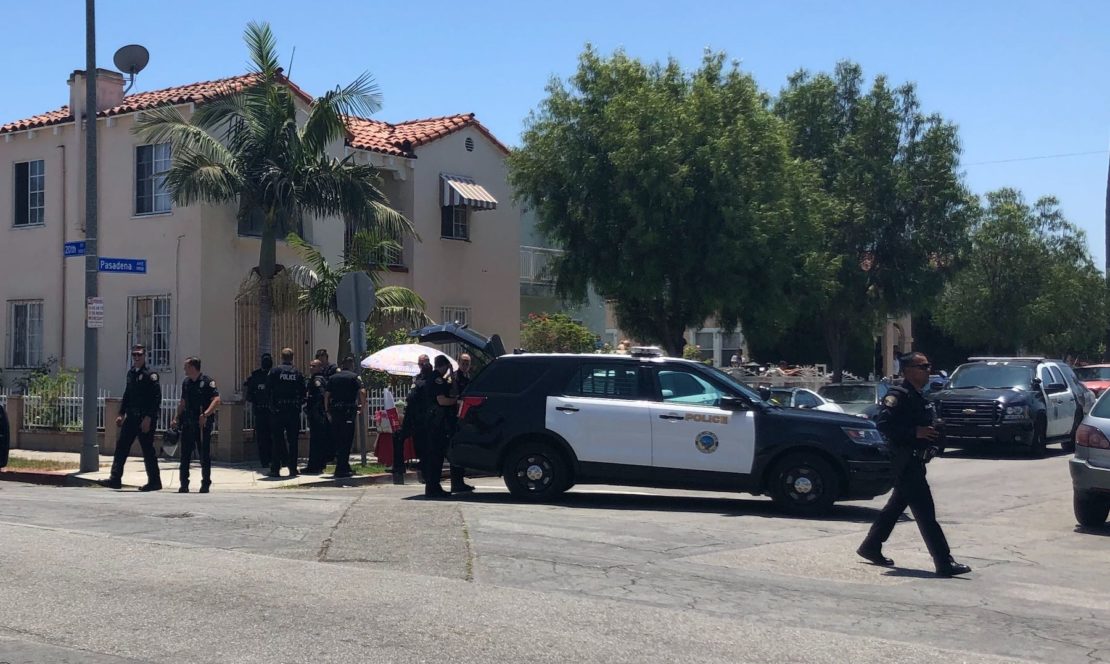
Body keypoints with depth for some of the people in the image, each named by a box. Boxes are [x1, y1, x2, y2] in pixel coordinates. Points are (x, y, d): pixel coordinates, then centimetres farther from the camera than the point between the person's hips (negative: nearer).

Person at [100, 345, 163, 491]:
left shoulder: (150, 375, -10)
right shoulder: (131, 373, 13)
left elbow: (156, 398, -16)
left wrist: (148, 418, -21)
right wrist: (121, 414, 13)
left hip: (145, 419, -7)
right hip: (131, 418, 7)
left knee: (147, 450, -1)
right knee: (121, 446, 4)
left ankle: (154, 481, 9)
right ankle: (115, 479, 8)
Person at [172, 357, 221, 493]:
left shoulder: (207, 381, -9)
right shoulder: (186, 382, 12)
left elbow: (216, 400, -18)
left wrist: (206, 414, -29)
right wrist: (176, 418, 15)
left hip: (203, 424, -6)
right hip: (188, 423, 6)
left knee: (205, 455, 2)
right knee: (185, 455, 5)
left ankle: (205, 484, 11)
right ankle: (184, 485, 12)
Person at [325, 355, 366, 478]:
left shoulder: (332, 378, 14)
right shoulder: (354, 377, 1)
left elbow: (326, 395, 9)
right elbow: (361, 392, -13)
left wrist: (328, 412, 13)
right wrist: (362, 406, 1)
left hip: (334, 411, 5)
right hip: (349, 411, -5)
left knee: (338, 439, 14)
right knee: (347, 440, -2)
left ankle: (344, 467, 22)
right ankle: (341, 469, -6)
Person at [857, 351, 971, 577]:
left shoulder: (918, 397, 16)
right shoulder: (898, 395, -14)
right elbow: (883, 423, -24)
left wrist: (930, 434, 11)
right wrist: (915, 432, -26)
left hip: (915, 461, 10)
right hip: (905, 462, -10)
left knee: (896, 506, 17)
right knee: (925, 512, -9)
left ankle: (871, 548, 28)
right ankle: (944, 563, -8)